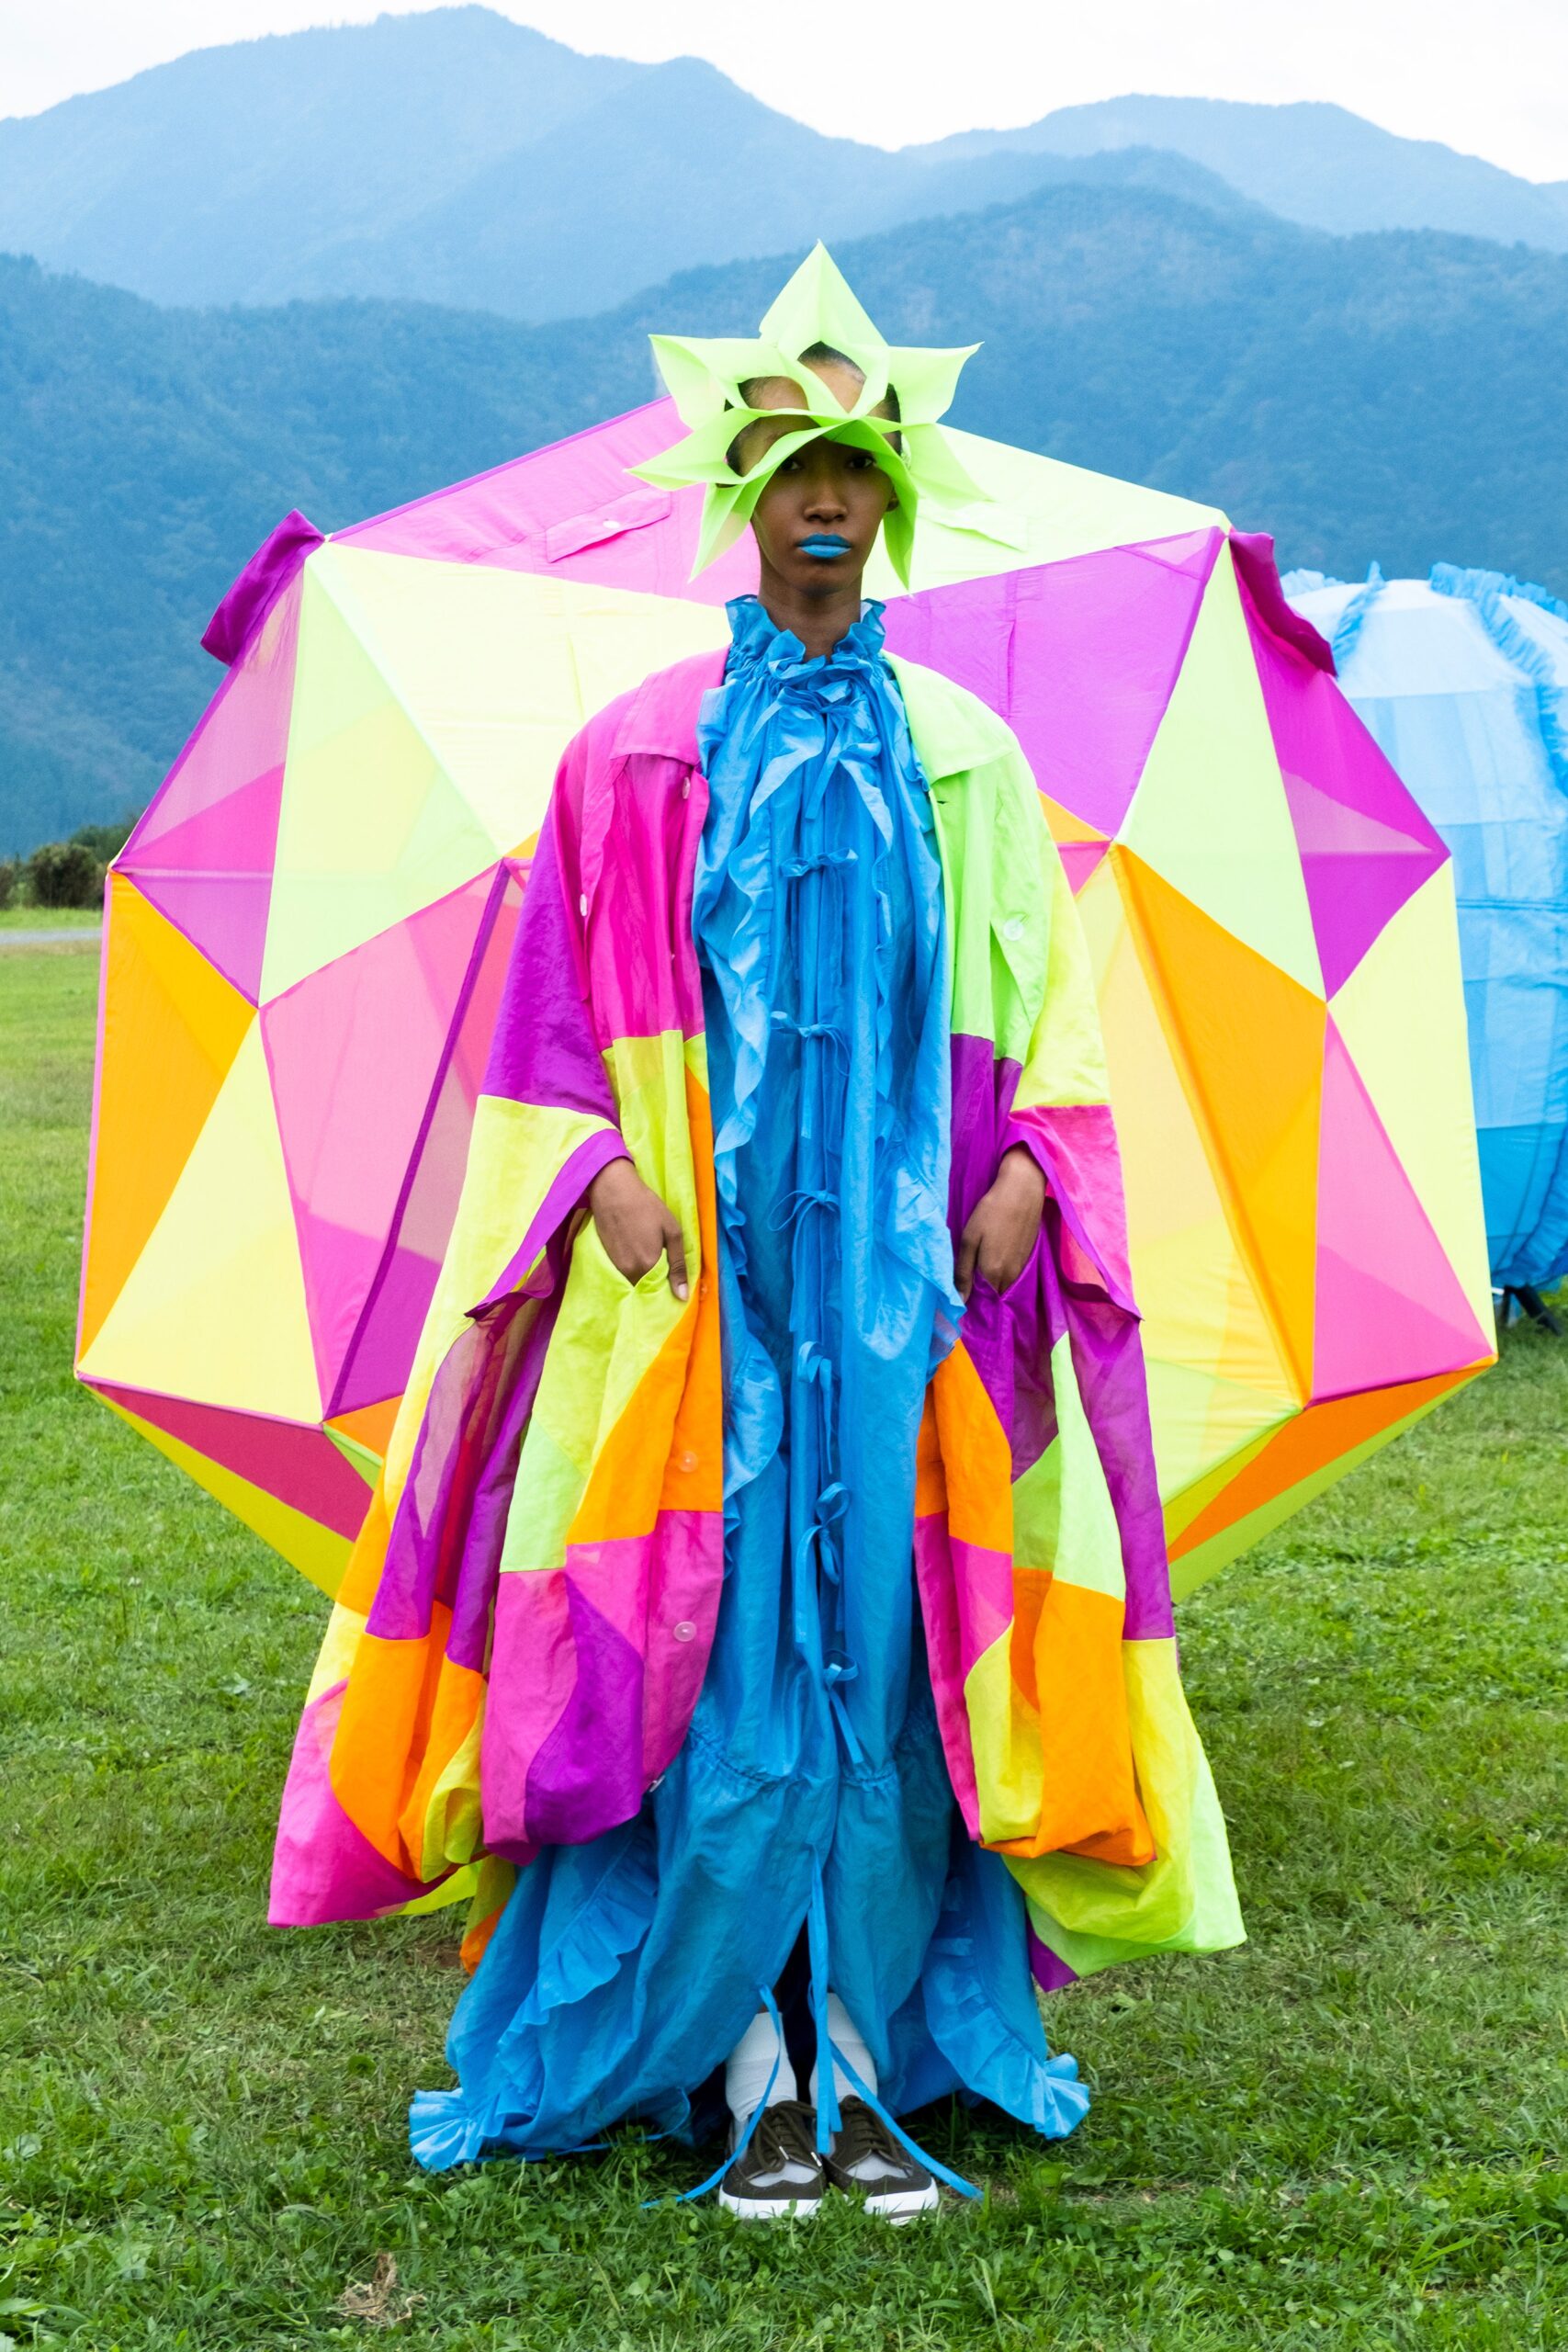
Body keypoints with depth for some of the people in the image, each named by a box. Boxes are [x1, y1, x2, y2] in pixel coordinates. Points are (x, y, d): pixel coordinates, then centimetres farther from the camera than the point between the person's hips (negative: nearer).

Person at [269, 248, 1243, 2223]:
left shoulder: (963, 757, 11)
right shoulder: (639, 755, 7)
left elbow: (1046, 1011, 13)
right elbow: (555, 1014, 6)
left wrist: (1029, 1172, -3)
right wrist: (602, 1171, -9)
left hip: (906, 1278, 2)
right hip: (701, 1280, -1)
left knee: (891, 1665, 1)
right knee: (720, 1671, -5)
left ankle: (868, 2069, 11)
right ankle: (756, 2086, 6)